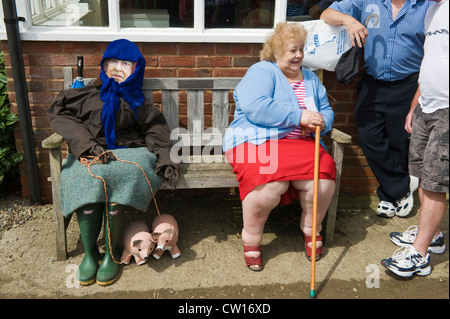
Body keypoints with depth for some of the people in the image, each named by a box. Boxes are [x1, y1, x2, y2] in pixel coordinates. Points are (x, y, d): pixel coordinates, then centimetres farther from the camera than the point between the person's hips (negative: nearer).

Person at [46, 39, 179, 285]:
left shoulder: (137, 101, 20)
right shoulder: (88, 93, 16)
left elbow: (155, 131, 13)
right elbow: (59, 114, 3)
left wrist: (163, 160, -5)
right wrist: (88, 145, -11)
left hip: (125, 153, 0)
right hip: (89, 153, 1)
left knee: (115, 177, -33)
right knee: (86, 181, -32)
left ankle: (111, 254, -18)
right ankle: (89, 254, -15)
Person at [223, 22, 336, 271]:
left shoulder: (311, 79, 23)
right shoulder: (262, 71, 0)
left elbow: (327, 111, 23)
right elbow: (254, 106, -19)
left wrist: (320, 122, -4)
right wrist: (299, 117, -19)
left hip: (299, 143, 6)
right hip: (257, 141, -5)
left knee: (323, 177, -24)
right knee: (271, 183, -35)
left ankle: (311, 230, 7)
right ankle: (251, 239, -7)